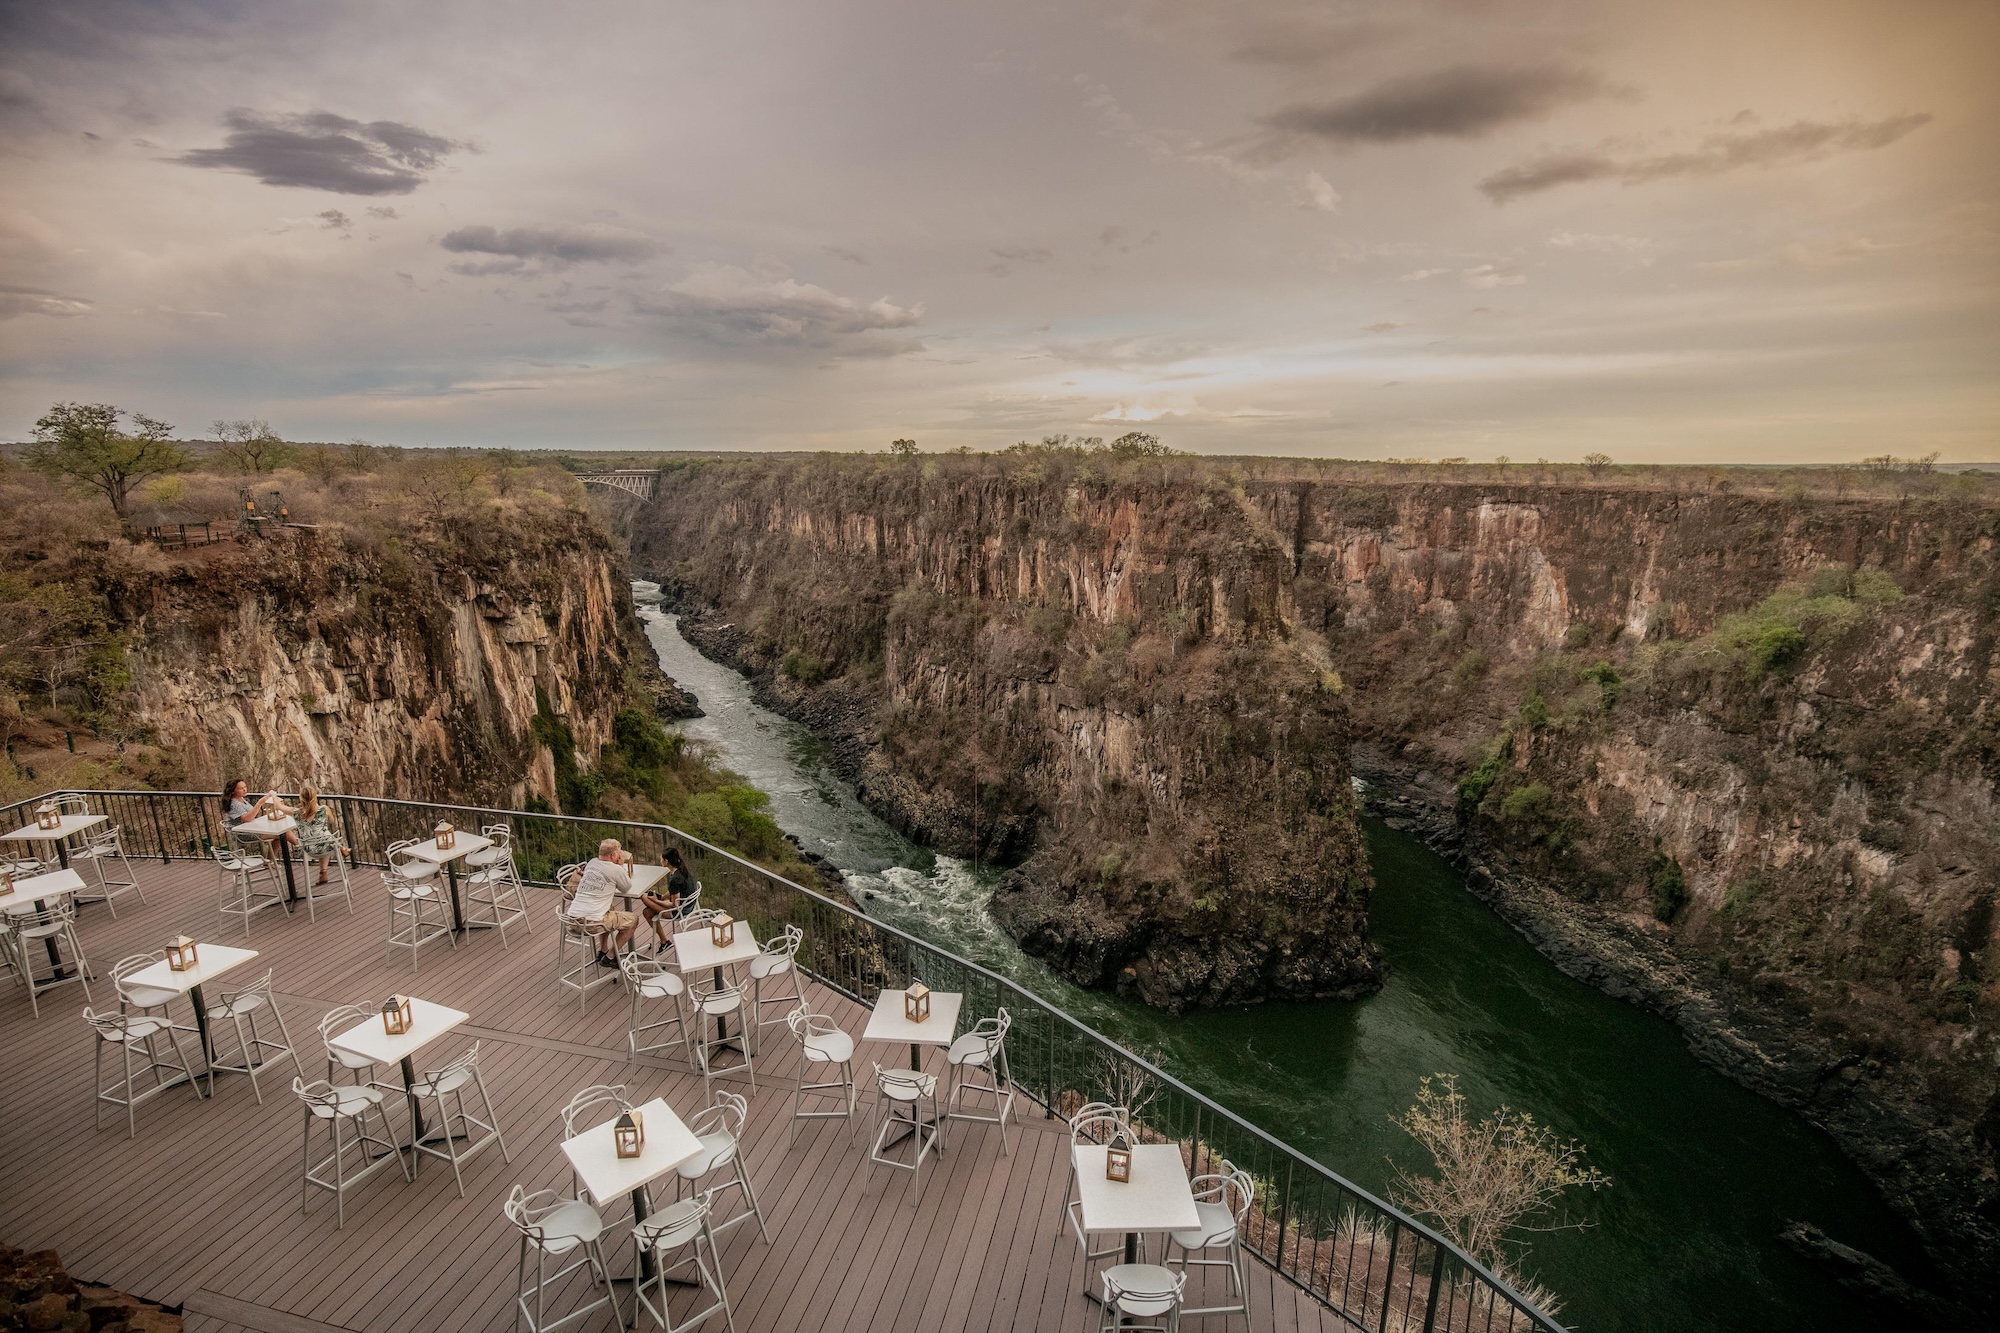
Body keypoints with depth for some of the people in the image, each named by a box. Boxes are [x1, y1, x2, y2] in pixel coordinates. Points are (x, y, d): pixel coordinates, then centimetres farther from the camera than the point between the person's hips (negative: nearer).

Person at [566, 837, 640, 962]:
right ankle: (610, 958, 15)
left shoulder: (591, 863, 10)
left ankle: (601, 952, 37)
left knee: (611, 910, 36)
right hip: (590, 922, -8)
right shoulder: (616, 869, -10)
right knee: (633, 920, 9)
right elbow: (627, 888, 6)